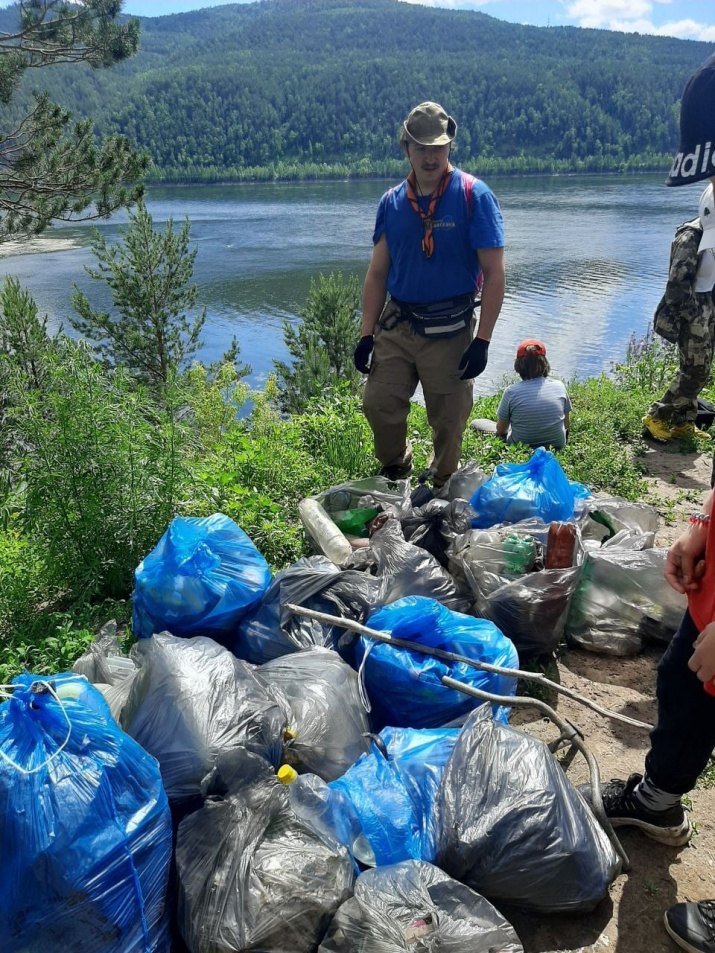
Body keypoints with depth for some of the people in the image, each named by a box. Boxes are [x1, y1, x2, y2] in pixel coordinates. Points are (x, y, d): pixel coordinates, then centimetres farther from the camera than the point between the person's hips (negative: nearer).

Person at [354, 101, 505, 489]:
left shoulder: (474, 196, -6)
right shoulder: (391, 202, 6)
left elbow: (494, 274, -8)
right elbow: (377, 273, 10)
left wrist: (482, 341, -14)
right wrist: (367, 334, 3)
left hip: (450, 330, -3)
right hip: (395, 325, 4)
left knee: (448, 420, 6)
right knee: (378, 405, 1)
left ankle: (441, 490, 31)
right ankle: (393, 473, 30)